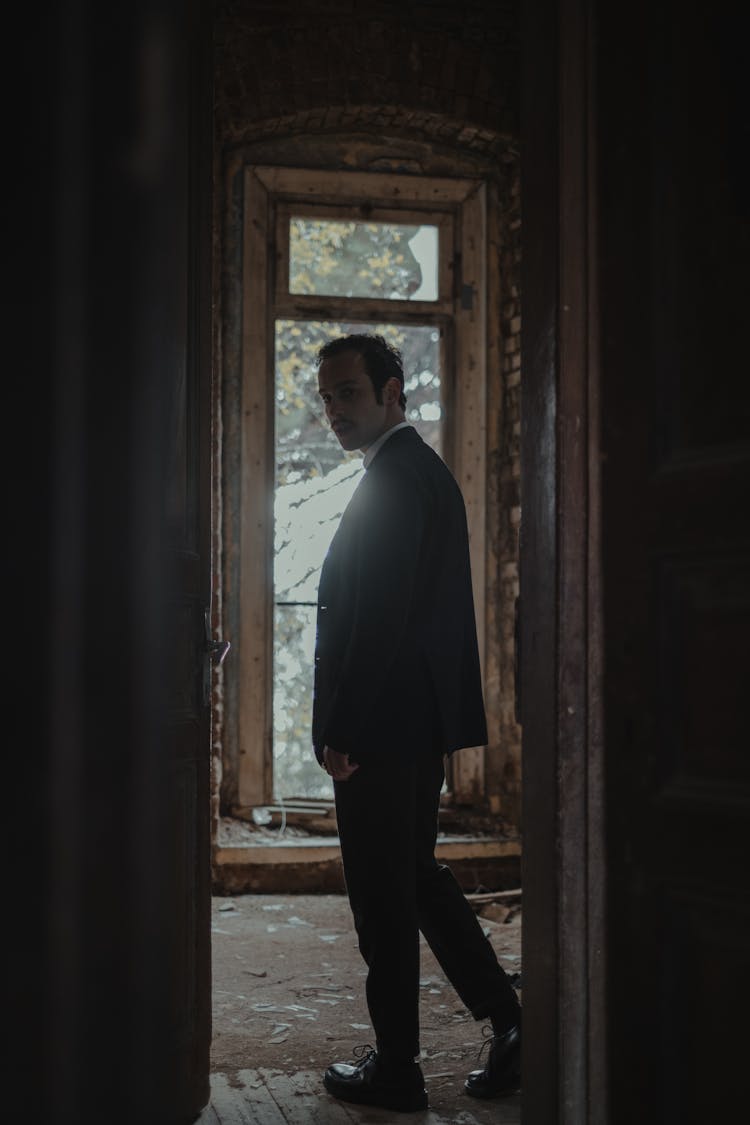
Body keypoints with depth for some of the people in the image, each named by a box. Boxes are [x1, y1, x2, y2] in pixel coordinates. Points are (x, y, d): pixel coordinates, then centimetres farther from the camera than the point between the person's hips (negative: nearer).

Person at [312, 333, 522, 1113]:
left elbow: (378, 614, -22)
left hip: (381, 728, -10)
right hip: (422, 722, 10)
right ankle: (510, 1023, 20)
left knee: (383, 898, 0)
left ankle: (395, 1070, 11)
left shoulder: (393, 479, -16)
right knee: (415, 877, 18)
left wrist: (340, 730, -19)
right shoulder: (426, 471, 16)